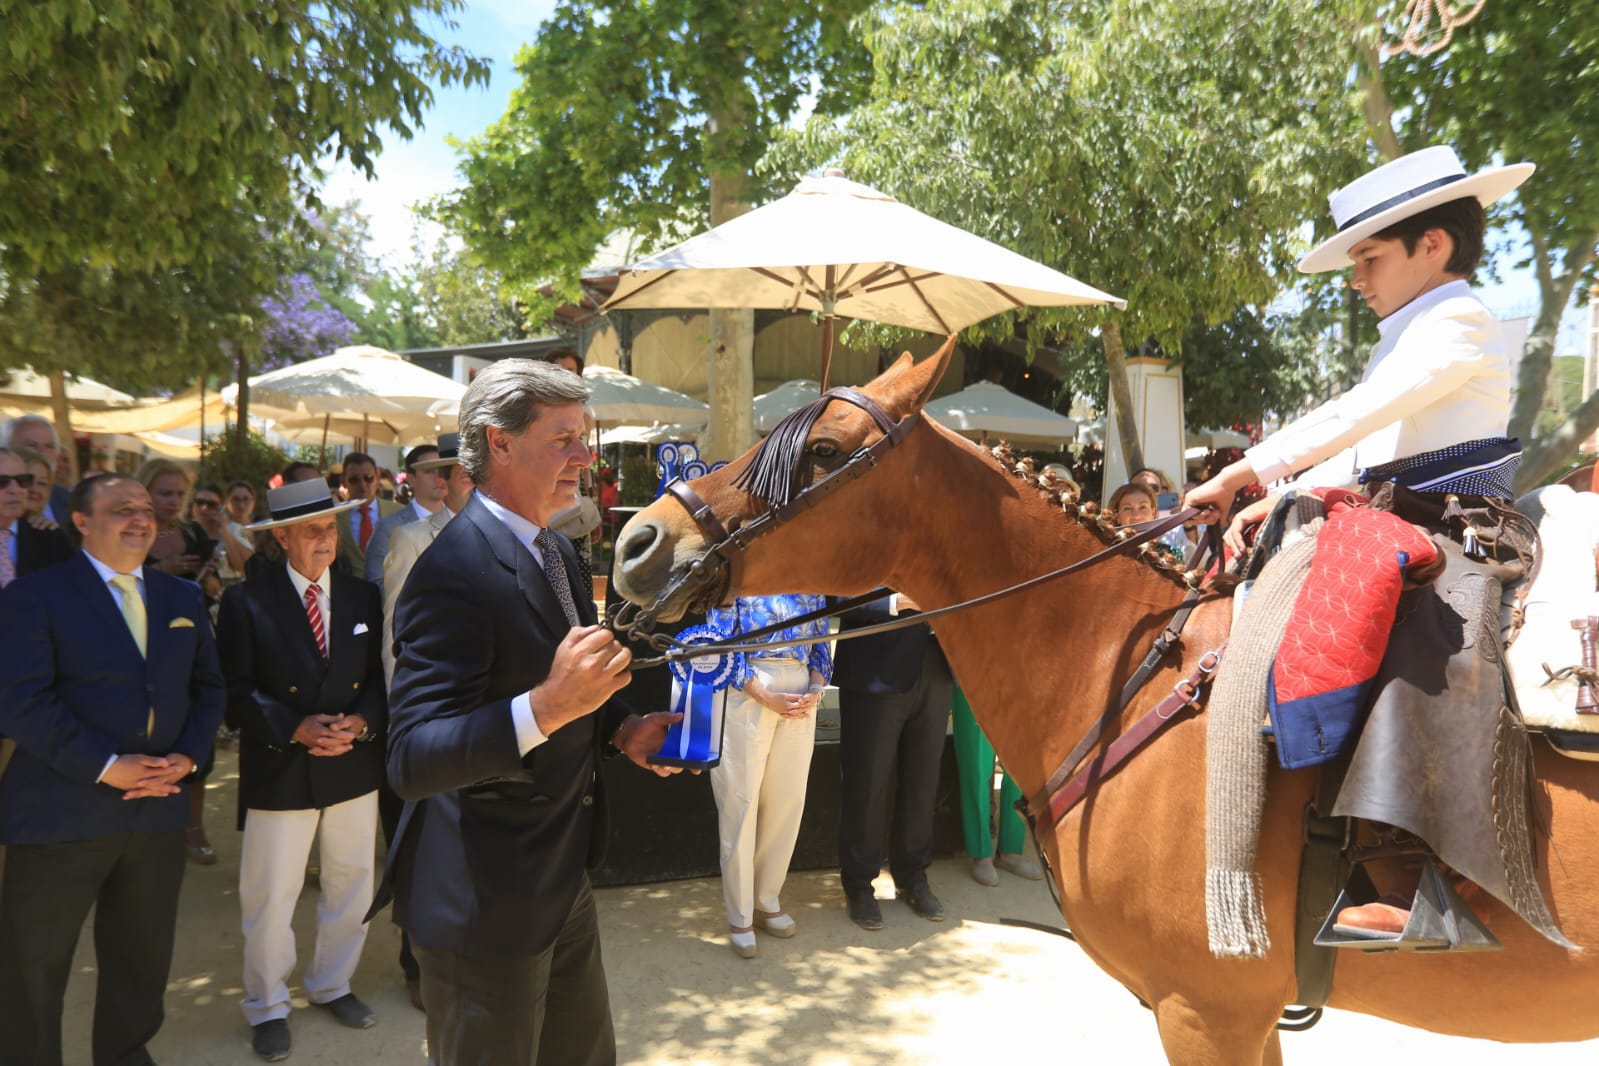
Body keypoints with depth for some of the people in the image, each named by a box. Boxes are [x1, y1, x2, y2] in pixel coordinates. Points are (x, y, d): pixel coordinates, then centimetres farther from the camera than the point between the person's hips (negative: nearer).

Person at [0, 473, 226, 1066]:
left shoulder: (183, 599, 11)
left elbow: (207, 689, 11)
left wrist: (187, 757, -6)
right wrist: (106, 766, -20)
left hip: (159, 808, 5)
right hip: (61, 813, -5)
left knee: (142, 958, 17)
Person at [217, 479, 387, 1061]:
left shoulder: (364, 597, 4)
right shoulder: (246, 602, -6)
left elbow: (381, 678, 5)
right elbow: (235, 692, -8)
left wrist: (360, 722, -13)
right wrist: (295, 727, -20)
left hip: (354, 767, 4)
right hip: (278, 772, -3)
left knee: (352, 884, 15)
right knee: (270, 897, 5)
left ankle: (332, 984, 36)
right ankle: (268, 1007, 25)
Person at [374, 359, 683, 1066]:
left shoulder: (557, 551, 5)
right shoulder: (455, 571, -24)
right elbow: (411, 762, -30)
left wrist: (622, 728, -1)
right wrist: (546, 706, -43)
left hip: (563, 883, 9)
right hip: (486, 902, -9)